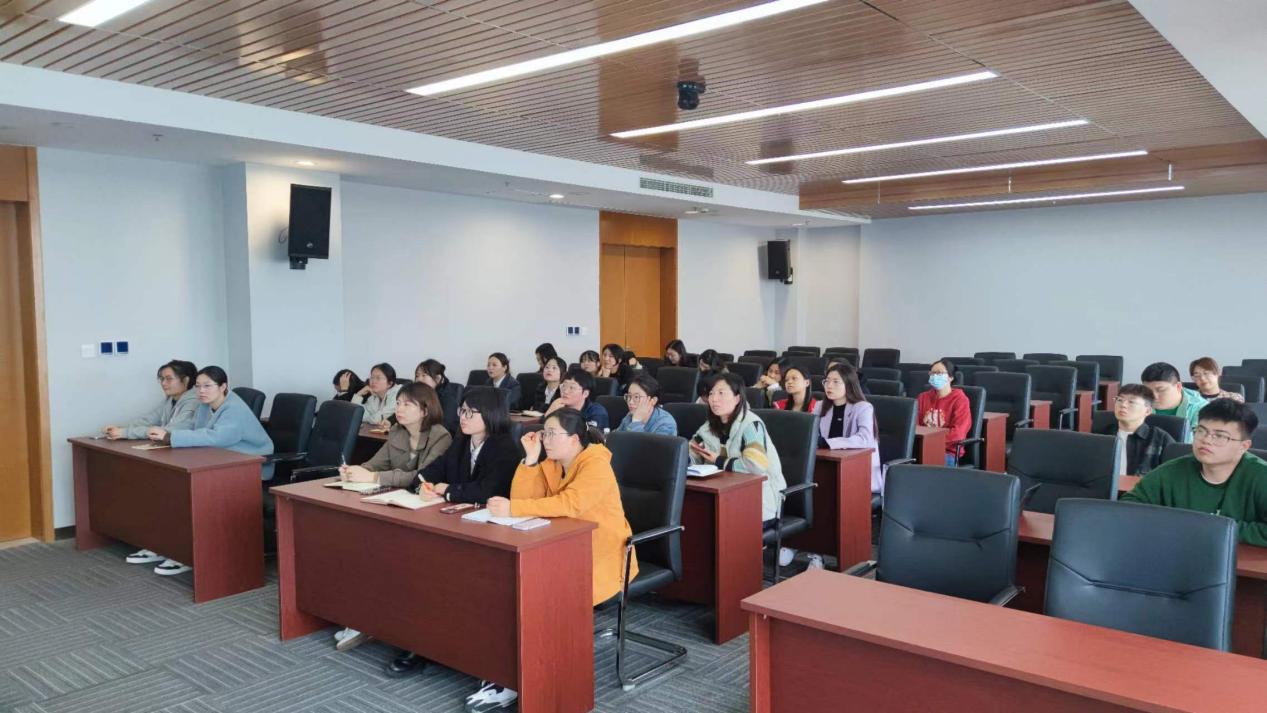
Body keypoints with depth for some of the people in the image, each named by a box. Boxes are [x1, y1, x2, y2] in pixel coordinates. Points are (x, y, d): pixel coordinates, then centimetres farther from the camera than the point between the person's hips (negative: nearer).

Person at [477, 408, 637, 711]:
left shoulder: (596, 465, -16)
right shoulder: (550, 465, 8)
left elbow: (569, 503, -32)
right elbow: (523, 499, -1)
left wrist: (511, 509, -35)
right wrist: (531, 459, -10)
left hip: (603, 557, -7)